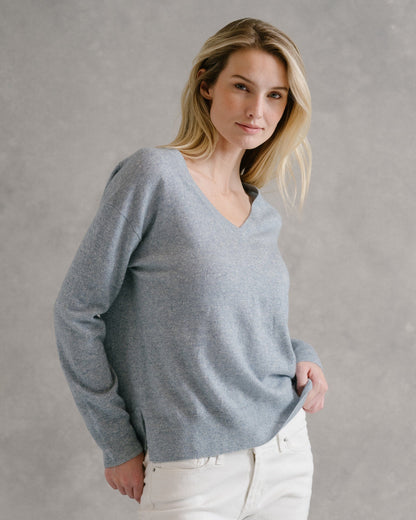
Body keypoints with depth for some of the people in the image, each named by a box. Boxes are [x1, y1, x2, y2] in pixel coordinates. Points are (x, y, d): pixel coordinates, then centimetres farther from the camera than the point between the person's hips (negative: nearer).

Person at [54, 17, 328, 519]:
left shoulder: (262, 215, 7)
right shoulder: (152, 175, -12)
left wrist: (301, 356, -1)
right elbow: (76, 310, -10)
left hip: (286, 456, 6)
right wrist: (117, 444, -7)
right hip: (192, 476, -6)